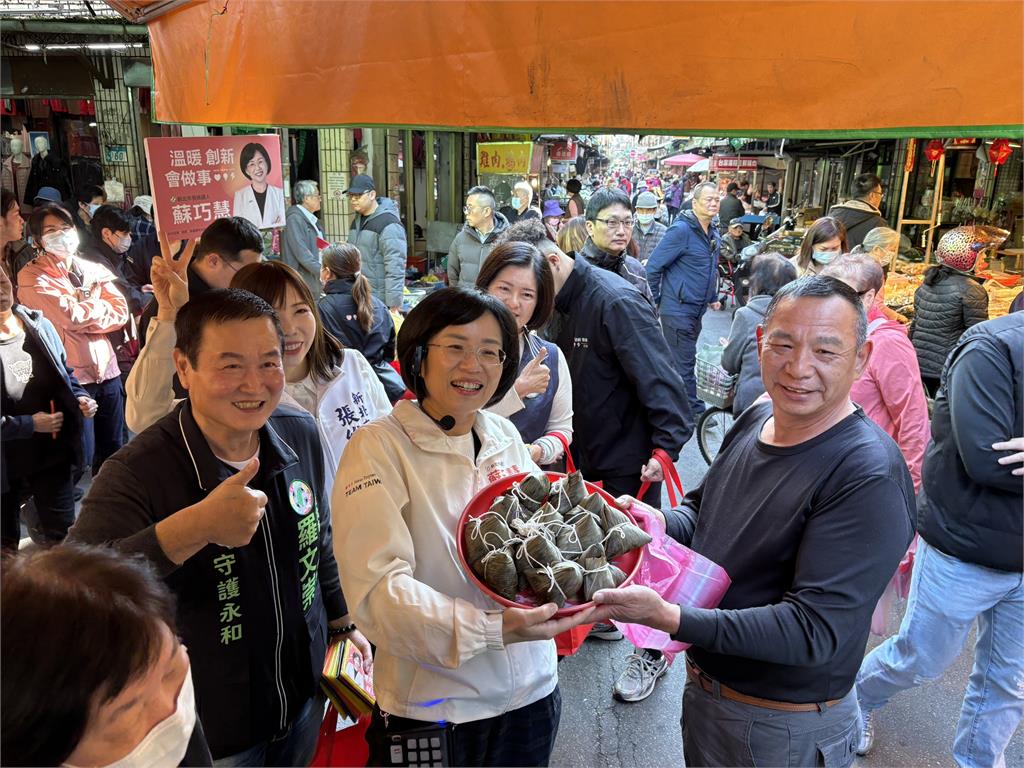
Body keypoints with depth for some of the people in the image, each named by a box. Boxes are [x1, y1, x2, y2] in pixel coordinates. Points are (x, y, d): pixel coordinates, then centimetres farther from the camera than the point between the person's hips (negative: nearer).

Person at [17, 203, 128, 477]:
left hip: (107, 369, 5)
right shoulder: (32, 277, -5)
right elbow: (70, 316, -18)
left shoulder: (93, 270, 11)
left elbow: (121, 314, 2)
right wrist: (101, 305, -1)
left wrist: (84, 321, -11)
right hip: (71, 376, -5)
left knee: (113, 452, 13)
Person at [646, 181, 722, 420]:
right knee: (684, 362, -2)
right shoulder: (681, 230, -16)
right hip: (678, 309, -8)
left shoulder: (714, 236, 10)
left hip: (697, 310, 8)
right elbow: (653, 266, -16)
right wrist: (656, 300, -10)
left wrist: (713, 297, 19)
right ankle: (694, 410, 7)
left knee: (681, 359, 17)